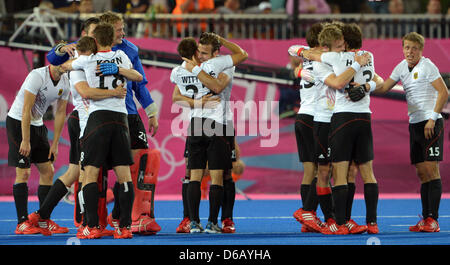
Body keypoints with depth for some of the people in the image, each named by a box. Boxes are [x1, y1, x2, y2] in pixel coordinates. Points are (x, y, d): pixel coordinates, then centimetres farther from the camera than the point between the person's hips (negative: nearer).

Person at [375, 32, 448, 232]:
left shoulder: (427, 66, -9)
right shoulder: (402, 67, 12)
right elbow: (384, 88, 14)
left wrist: (432, 119, -18)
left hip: (431, 124, -7)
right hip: (414, 124, 7)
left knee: (431, 170, -11)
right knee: (422, 173, 6)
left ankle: (433, 219, -13)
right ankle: (425, 219, 7)